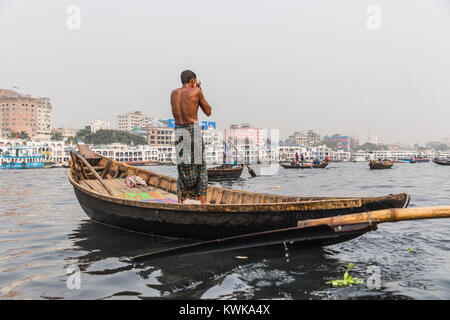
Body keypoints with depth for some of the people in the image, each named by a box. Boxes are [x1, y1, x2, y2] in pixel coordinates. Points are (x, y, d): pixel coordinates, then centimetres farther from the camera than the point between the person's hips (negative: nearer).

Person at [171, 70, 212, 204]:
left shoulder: (173, 93, 10)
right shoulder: (196, 92, -3)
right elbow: (208, 112, 6)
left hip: (178, 131, 5)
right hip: (193, 130, -4)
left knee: (182, 168, 13)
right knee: (201, 169, 5)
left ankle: (180, 203, 10)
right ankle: (203, 203, 3)